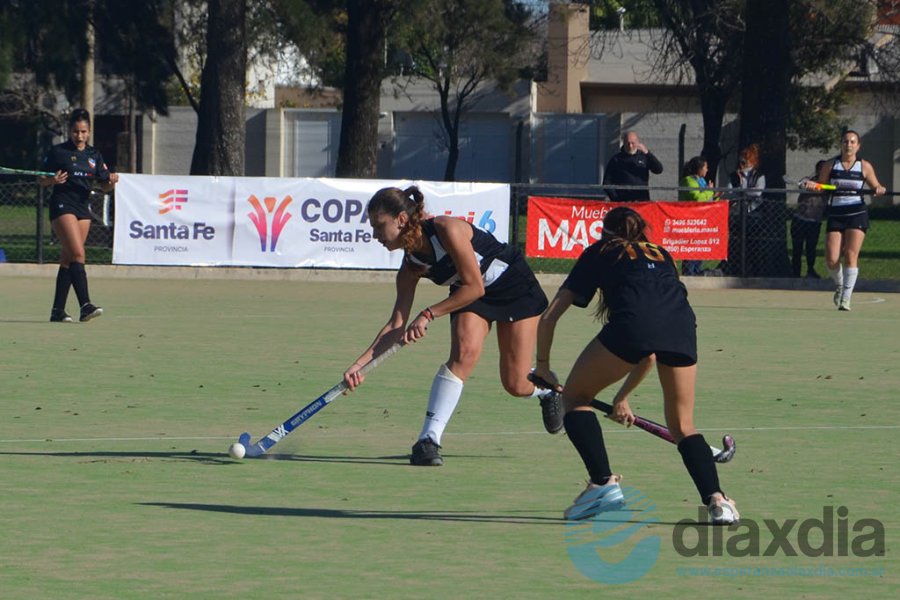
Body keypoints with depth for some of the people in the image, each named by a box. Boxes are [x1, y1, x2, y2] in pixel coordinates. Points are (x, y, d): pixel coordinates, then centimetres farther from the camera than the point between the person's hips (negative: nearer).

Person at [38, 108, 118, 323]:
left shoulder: (94, 155, 11)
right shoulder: (58, 152, -3)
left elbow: (104, 185, 12)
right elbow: (41, 180, 2)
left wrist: (112, 182, -10)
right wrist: (52, 180, -19)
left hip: (83, 207, 6)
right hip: (62, 205, -6)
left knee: (67, 259, 6)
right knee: (77, 253, -18)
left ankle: (58, 310, 9)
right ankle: (85, 305, -24)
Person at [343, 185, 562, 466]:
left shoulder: (447, 230, -33)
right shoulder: (411, 267, -13)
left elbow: (474, 287, -29)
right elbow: (397, 326, -11)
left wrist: (428, 314, -29)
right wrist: (361, 363, -21)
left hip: (515, 286, -4)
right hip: (471, 296, 4)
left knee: (516, 385, -5)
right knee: (464, 351, -26)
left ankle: (546, 387, 33)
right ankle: (428, 440, -28)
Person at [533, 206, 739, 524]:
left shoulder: (599, 253, 29)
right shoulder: (661, 256, 38)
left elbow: (549, 317, 24)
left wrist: (542, 365, 40)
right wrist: (623, 397, 48)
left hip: (632, 325, -4)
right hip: (681, 325, 4)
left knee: (575, 395, 18)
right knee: (682, 426, 17)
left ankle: (602, 481, 2)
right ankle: (715, 497, -5)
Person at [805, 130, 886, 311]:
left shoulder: (864, 166, 4)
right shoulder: (830, 165, 6)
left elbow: (875, 186, 12)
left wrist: (880, 190, -12)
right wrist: (812, 186, -11)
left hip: (857, 215, -1)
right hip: (835, 216, 1)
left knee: (851, 255, -14)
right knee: (831, 260, -6)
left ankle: (846, 298, -11)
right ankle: (839, 285, 25)